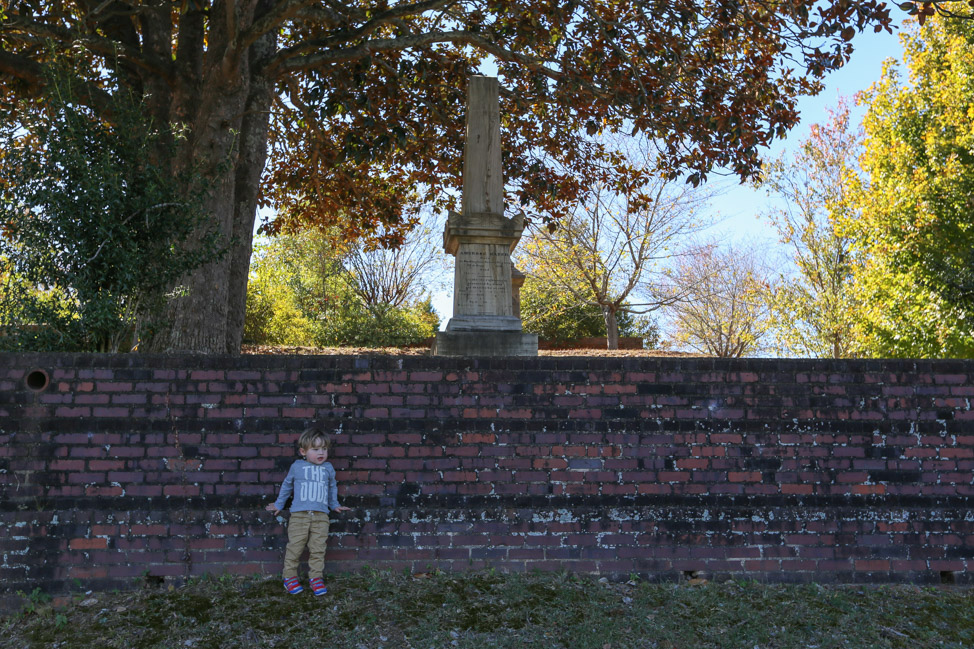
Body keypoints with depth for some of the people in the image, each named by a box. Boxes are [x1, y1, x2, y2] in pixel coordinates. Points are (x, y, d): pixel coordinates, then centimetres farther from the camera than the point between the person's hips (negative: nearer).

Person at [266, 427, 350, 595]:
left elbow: (332, 487, 27)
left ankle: (316, 578, 9)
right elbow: (287, 485, 21)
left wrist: (334, 505, 31)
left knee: (318, 549, 0)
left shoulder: (328, 468, 11)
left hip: (321, 517, 2)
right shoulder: (297, 466, 6)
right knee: (295, 547, -2)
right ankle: (290, 577, 11)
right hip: (299, 515, -1)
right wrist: (278, 504, 27)